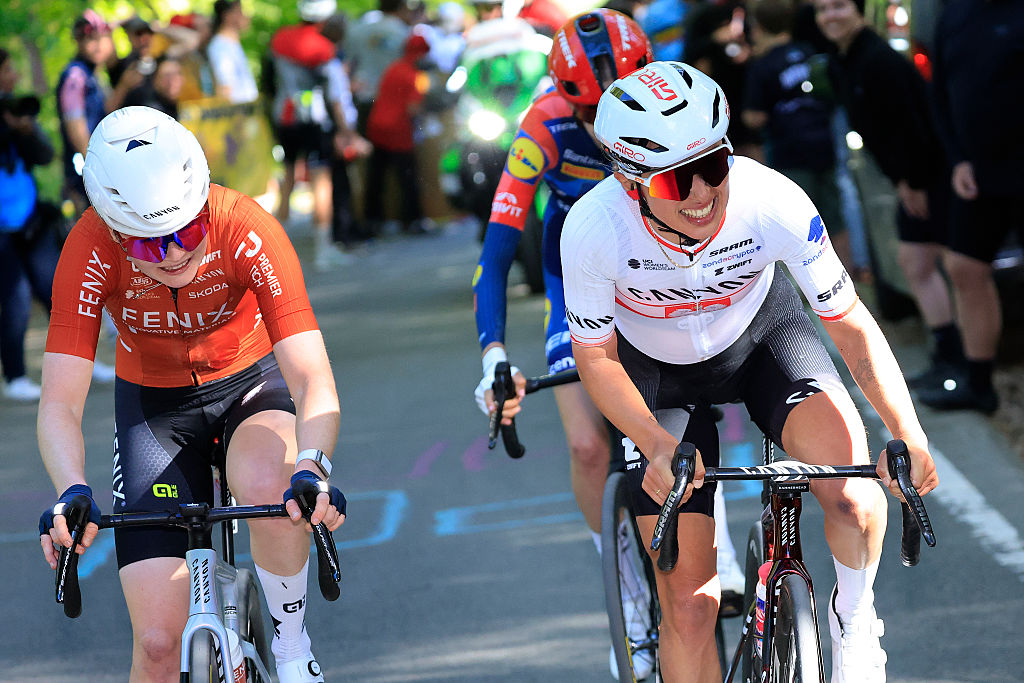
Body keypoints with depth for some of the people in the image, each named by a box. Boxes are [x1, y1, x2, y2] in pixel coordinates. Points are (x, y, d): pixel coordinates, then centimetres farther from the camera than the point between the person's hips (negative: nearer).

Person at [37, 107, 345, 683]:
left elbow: (314, 379, -35)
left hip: (252, 381, -1)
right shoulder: (91, 249, -28)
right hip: (153, 403, 1)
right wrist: (72, 492, -50)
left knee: (268, 487, -38)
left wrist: (313, 466, -54)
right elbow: (60, 402, -30)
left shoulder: (246, 230, -30)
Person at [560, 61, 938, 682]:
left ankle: (854, 615, 3)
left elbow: (850, 322, -22)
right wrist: (658, 446, -32)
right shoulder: (593, 229, -33)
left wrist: (908, 432, -33)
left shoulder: (775, 203, -33)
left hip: (761, 335, 0)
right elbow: (596, 358, -17)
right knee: (689, 603, -6)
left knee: (853, 496, -27)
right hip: (656, 370, 0)